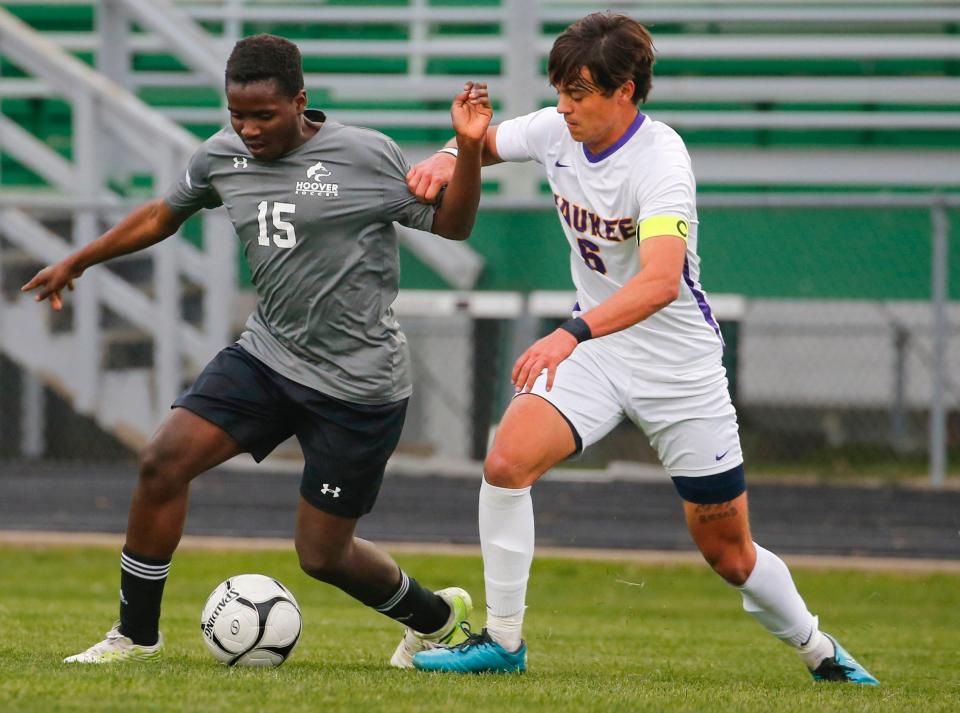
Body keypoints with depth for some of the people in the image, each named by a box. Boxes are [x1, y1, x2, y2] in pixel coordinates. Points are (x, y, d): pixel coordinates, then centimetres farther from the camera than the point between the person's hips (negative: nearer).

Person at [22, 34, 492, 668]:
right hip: (267, 355, 5)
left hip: (357, 383, -5)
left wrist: (468, 148, -20)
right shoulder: (223, 156, 3)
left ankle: (436, 618, 29)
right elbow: (164, 215, 21)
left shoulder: (366, 156, -12)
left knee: (323, 555, -1)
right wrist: (78, 262, 31)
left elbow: (450, 224, -4)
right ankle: (136, 634, 4)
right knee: (164, 461, -13)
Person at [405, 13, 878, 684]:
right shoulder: (557, 131, -8)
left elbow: (660, 281, -41)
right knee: (507, 461, -21)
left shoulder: (661, 161, -27)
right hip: (593, 350, 5)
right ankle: (502, 640, -10)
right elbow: (486, 141, 13)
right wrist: (447, 159, -12)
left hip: (681, 364, -5)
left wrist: (570, 335, -54)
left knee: (730, 554, 5)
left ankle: (818, 649, 32)